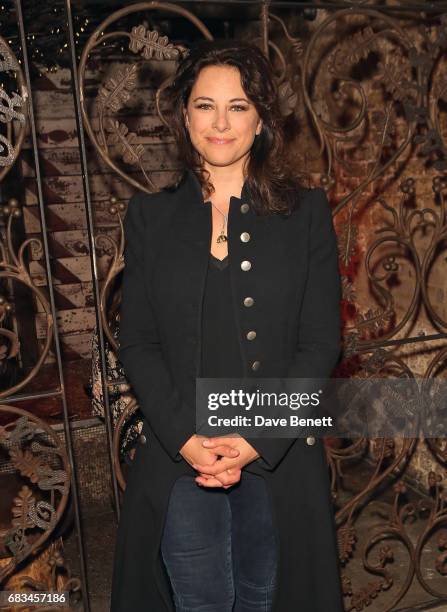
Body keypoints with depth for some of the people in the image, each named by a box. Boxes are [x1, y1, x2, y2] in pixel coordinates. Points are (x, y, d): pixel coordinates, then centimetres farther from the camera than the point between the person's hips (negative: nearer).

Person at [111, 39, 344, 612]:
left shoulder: (305, 211, 0)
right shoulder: (150, 215, 3)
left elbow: (321, 343, -4)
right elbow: (136, 343, 0)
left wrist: (256, 442, -13)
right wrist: (185, 439, -12)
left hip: (279, 457, 0)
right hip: (179, 457, 1)